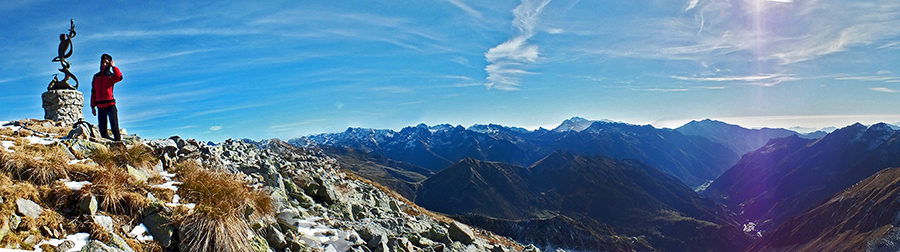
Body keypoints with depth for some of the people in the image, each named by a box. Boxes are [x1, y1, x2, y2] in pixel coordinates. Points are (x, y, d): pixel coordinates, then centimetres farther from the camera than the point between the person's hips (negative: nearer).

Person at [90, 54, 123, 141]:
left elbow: (119, 77, -19)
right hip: (100, 106, 4)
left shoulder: (111, 75, 7)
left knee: (115, 128, -10)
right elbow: (93, 92, 18)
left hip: (110, 104, -4)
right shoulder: (96, 76, 18)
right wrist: (93, 106, 13)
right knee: (102, 130, 3)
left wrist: (113, 66, -9)